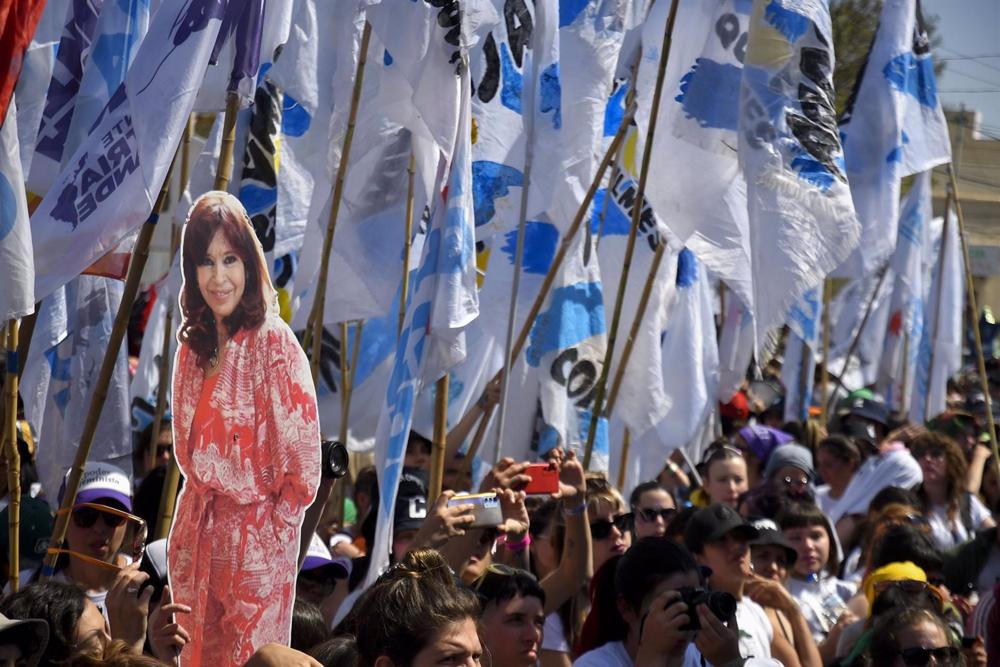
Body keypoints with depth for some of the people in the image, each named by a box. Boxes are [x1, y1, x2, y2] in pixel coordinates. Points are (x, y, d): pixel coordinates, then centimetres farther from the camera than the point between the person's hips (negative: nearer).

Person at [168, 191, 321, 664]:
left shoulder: (273, 342, -15)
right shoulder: (193, 345, 5)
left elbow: (303, 458, -14)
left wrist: (274, 527, -9)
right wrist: (199, 510, 10)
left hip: (259, 536, -6)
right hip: (199, 531, 6)